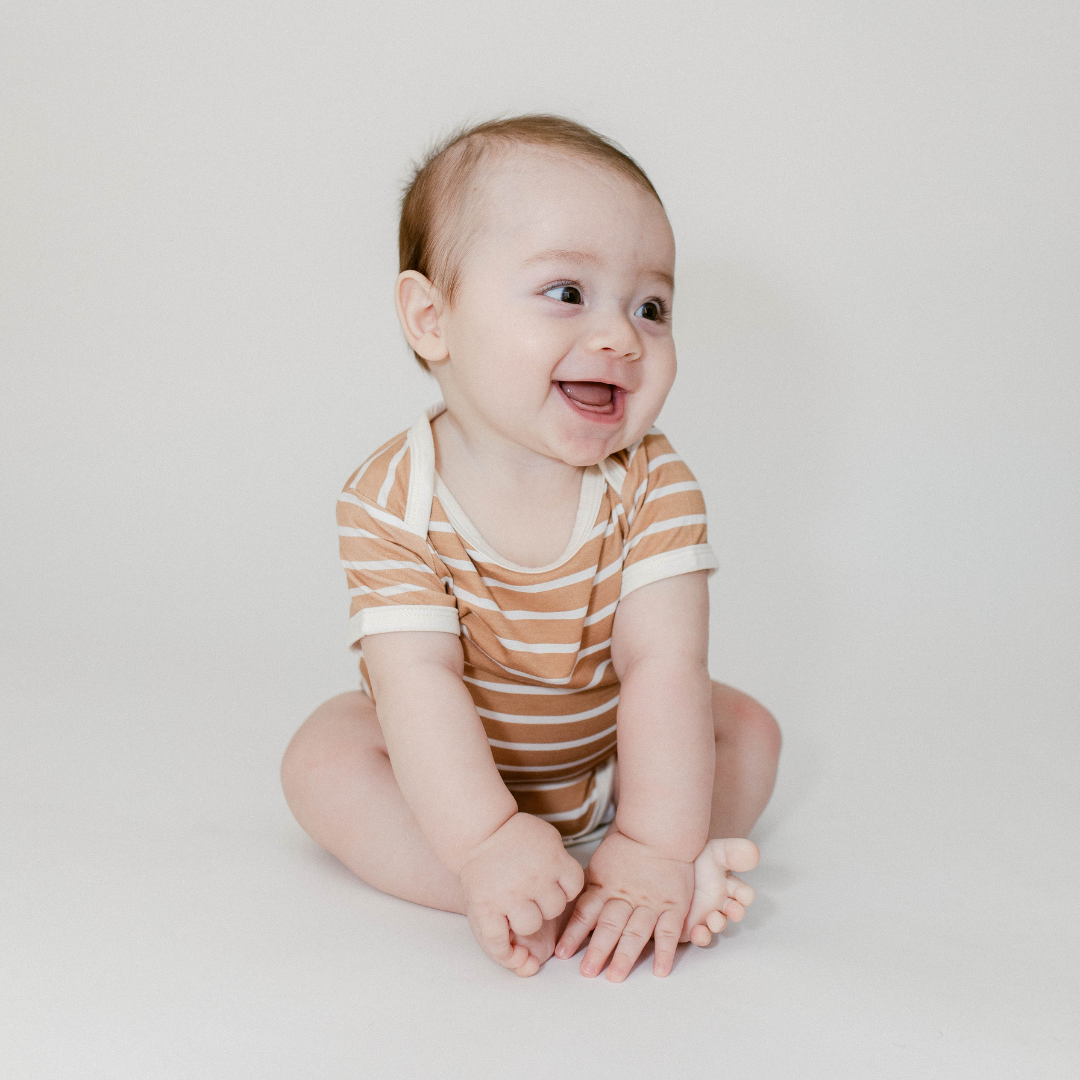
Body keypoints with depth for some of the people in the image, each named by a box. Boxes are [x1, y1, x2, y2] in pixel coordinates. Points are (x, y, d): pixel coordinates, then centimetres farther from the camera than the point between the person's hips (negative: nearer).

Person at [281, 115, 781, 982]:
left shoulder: (652, 483, -22)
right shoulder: (391, 503, -26)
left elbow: (664, 664, -29)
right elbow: (417, 678, -33)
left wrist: (656, 847, -38)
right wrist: (485, 843, -45)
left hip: (604, 760, 2)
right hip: (446, 771, -1)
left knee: (747, 728, -10)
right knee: (325, 761, -23)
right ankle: (520, 899, -31)